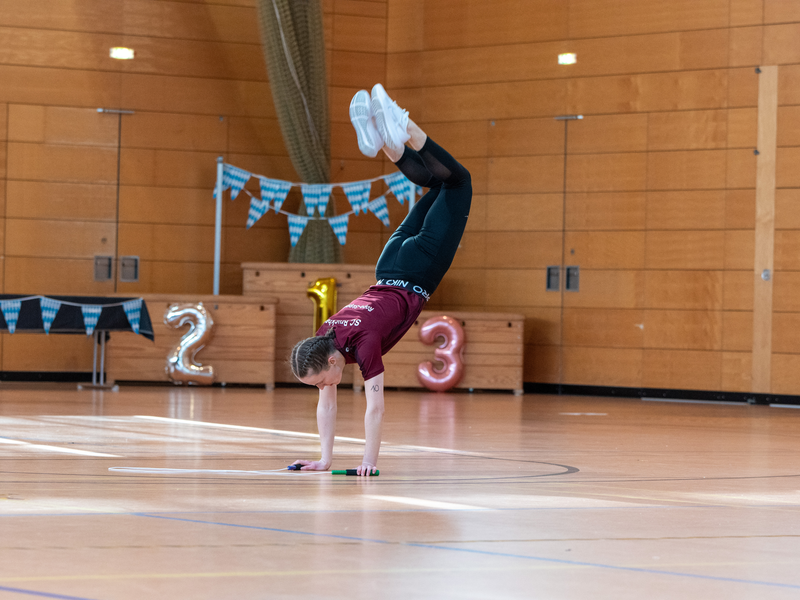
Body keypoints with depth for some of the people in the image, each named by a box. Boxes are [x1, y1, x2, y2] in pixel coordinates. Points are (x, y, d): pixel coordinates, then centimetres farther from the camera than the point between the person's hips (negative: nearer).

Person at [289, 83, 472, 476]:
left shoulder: (364, 343, -33)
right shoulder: (322, 342, -15)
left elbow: (375, 406, -32)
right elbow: (326, 404, -5)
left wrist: (369, 460, -30)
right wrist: (325, 458, -6)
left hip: (417, 274, -3)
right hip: (389, 272, 3)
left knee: (457, 182, 5)